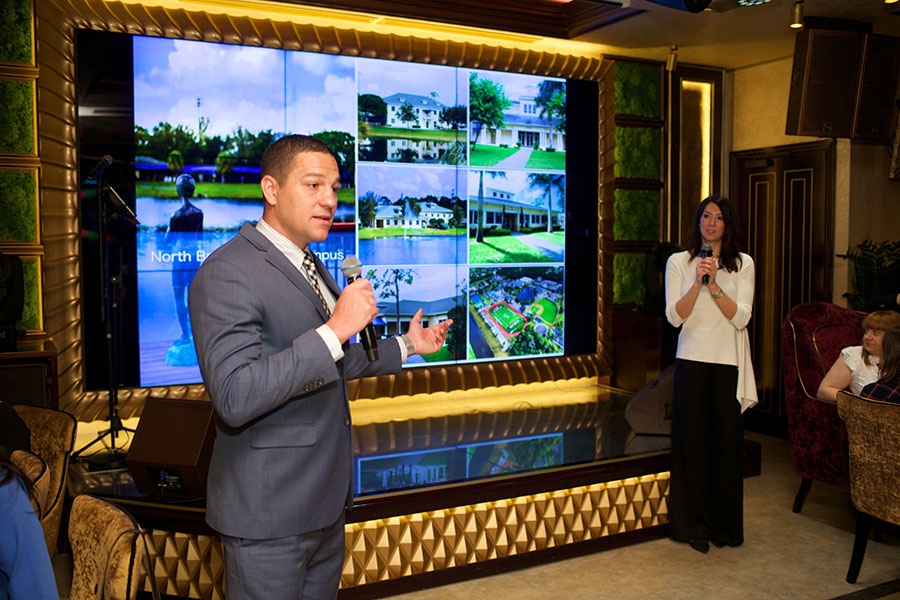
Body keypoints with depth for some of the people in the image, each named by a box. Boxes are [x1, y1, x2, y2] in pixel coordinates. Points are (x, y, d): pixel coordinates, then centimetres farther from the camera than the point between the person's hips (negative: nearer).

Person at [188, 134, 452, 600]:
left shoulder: (309, 266, 11)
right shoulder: (227, 273, -19)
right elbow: (234, 397, -29)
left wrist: (406, 346, 17)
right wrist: (335, 330, -30)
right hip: (269, 513, -9)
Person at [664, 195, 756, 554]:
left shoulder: (743, 264, 5)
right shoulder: (678, 262, 4)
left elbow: (741, 318, -5)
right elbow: (674, 317, -4)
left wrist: (714, 285, -16)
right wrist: (697, 284, -16)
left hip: (728, 364, 0)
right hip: (692, 362, 0)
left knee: (727, 443, 3)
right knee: (692, 441, 3)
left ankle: (725, 526, 19)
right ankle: (695, 526, 15)